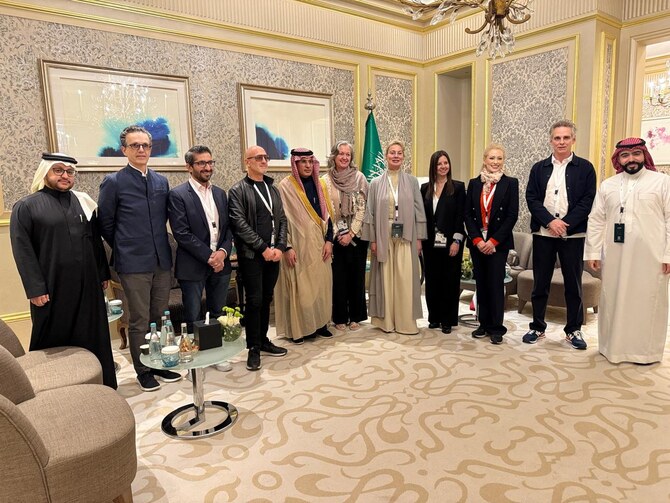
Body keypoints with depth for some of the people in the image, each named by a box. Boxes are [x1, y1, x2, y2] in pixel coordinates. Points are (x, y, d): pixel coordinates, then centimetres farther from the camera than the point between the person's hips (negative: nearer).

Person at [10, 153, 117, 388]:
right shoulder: (26, 207, 0)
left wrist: (103, 274, 10)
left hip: (86, 284, 4)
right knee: (54, 342, 8)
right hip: (51, 287, -3)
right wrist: (35, 288, -12)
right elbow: (22, 251, -6)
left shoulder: (83, 201, 11)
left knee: (91, 337, 10)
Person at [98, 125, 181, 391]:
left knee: (160, 317, 13)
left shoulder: (162, 181, 9)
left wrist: (159, 244, 12)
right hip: (133, 263, -4)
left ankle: (160, 363, 28)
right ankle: (143, 370, 20)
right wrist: (125, 249, 6)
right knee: (139, 321, 5)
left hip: (162, 260, 4)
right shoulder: (114, 182, -4)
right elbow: (105, 224, 1)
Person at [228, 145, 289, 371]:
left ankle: (263, 340, 25)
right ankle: (253, 348, 10)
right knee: (254, 301, -2)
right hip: (251, 254, -5)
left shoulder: (273, 189, 15)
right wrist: (263, 248, -15)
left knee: (266, 300, 12)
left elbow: (282, 219, 11)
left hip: (273, 253, 5)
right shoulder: (238, 190, -3)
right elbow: (239, 224, -12)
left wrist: (279, 247, -3)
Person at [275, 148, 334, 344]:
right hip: (298, 245, -5)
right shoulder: (286, 186, -6)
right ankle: (298, 329, 11)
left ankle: (320, 323, 21)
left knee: (321, 283, 8)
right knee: (299, 286, -1)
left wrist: (329, 240, 1)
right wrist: (287, 247, -14)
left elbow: (326, 214, 11)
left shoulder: (318, 185, 9)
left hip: (319, 244, 5)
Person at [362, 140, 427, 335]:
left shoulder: (412, 181, 5)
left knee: (405, 279, 0)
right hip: (383, 236, 0)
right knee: (386, 278, 4)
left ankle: (406, 321, 10)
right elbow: (371, 212, 4)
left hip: (406, 236, 0)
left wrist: (419, 238, 0)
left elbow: (419, 210, 5)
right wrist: (372, 239, -2)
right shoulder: (376, 183, 5)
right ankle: (386, 320, 14)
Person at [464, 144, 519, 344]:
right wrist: (477, 239, -7)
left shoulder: (511, 183, 0)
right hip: (477, 242, 3)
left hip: (498, 242, -3)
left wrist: (493, 241, -12)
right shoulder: (474, 183, 8)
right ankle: (483, 324, 19)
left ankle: (496, 328, 8)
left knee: (496, 283, -2)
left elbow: (512, 215, -5)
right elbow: (467, 213, 4)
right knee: (481, 283, 9)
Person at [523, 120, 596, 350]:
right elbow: (531, 198, -1)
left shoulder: (585, 168, 3)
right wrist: (550, 221, -13)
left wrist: (567, 224, -15)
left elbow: (588, 201, -4)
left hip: (573, 235, -1)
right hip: (543, 234, 1)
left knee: (573, 284, 7)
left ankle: (573, 330, 20)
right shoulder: (539, 168, 8)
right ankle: (537, 327, 19)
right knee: (540, 283, 7)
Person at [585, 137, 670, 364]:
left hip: (651, 256, -2)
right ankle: (613, 346, 21)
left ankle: (647, 350, 17)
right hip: (615, 256, 2)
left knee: (648, 302, 4)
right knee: (614, 300, 8)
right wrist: (593, 252, 2)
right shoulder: (607, 185, 8)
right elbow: (596, 220, 7)